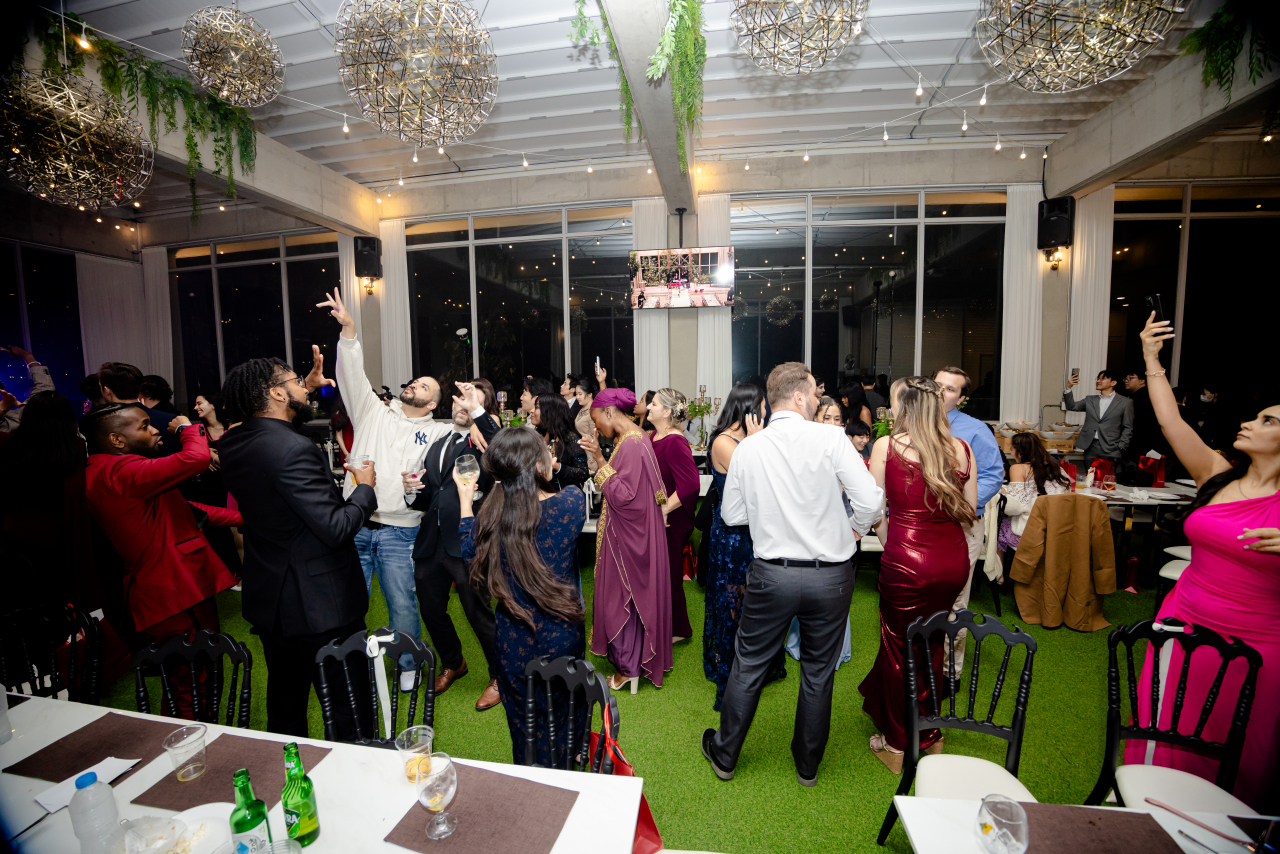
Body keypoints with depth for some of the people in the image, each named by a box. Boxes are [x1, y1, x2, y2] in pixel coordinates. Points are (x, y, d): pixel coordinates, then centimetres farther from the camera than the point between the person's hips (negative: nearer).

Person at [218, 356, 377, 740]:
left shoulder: (231, 444, 0)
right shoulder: (294, 449, -26)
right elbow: (337, 528, -28)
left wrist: (306, 389, 23)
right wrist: (365, 487, -11)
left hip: (268, 601, 9)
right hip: (321, 606, -9)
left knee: (285, 702, 26)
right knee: (349, 708, 6)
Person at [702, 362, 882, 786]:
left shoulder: (747, 448, -5)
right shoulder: (830, 439, -12)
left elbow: (732, 515, 2)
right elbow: (871, 501, -14)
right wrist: (856, 529, 6)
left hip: (772, 573, 1)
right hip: (830, 574, 0)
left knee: (748, 665, 17)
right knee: (818, 672, 18)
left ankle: (725, 755, 35)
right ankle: (807, 765, 38)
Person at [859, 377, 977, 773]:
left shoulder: (887, 446, -7)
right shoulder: (962, 448, 4)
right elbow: (970, 511, 7)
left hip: (907, 561, -5)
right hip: (954, 560, 5)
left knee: (900, 650, 14)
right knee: (930, 644, 24)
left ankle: (896, 747, 31)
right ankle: (929, 736, 43)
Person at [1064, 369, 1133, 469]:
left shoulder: (1125, 402, 5)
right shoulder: (1090, 400, 16)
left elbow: (1128, 428, 3)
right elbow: (1072, 407, 7)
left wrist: (1120, 447, -6)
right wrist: (1068, 388, -6)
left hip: (1110, 451, -3)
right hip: (1090, 448, 3)